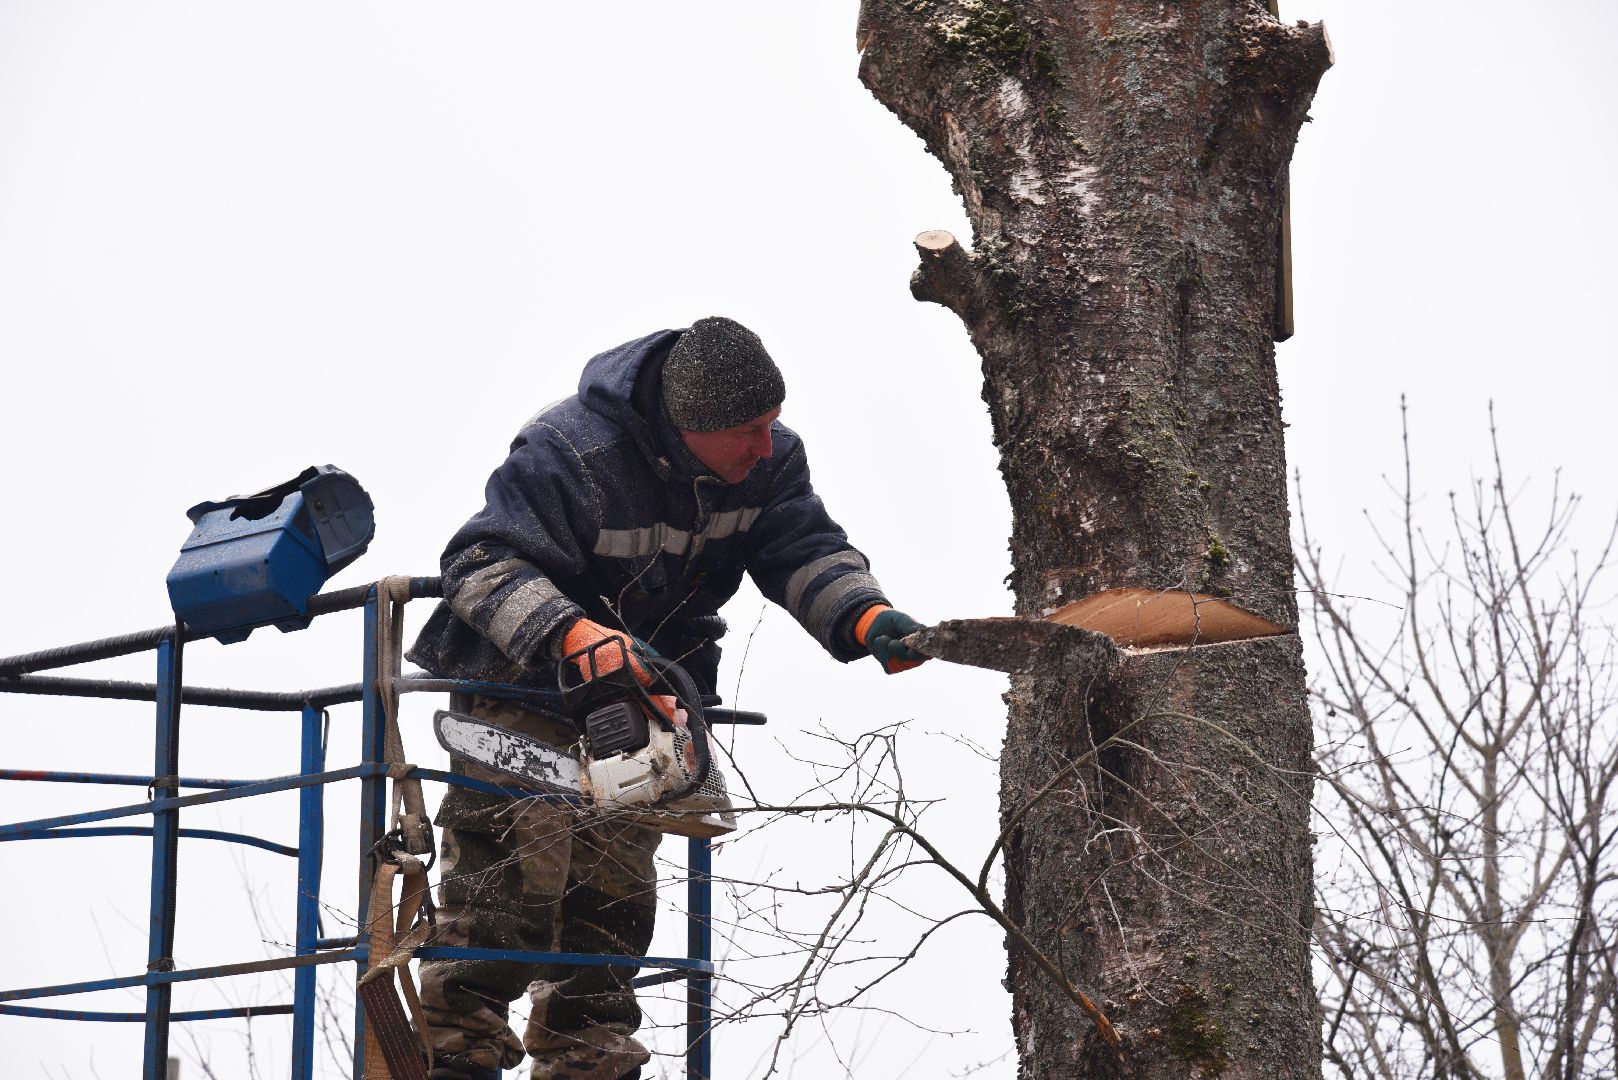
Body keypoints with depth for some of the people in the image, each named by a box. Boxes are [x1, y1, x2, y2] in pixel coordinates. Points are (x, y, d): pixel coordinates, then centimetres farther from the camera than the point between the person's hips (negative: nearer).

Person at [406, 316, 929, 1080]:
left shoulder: (768, 460, -10)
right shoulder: (571, 454, -30)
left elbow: (806, 554, -12)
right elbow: (482, 564, -32)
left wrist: (865, 616, -32)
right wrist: (571, 633, -47)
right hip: (526, 683, -6)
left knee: (614, 885, 8)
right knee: (509, 871, -13)